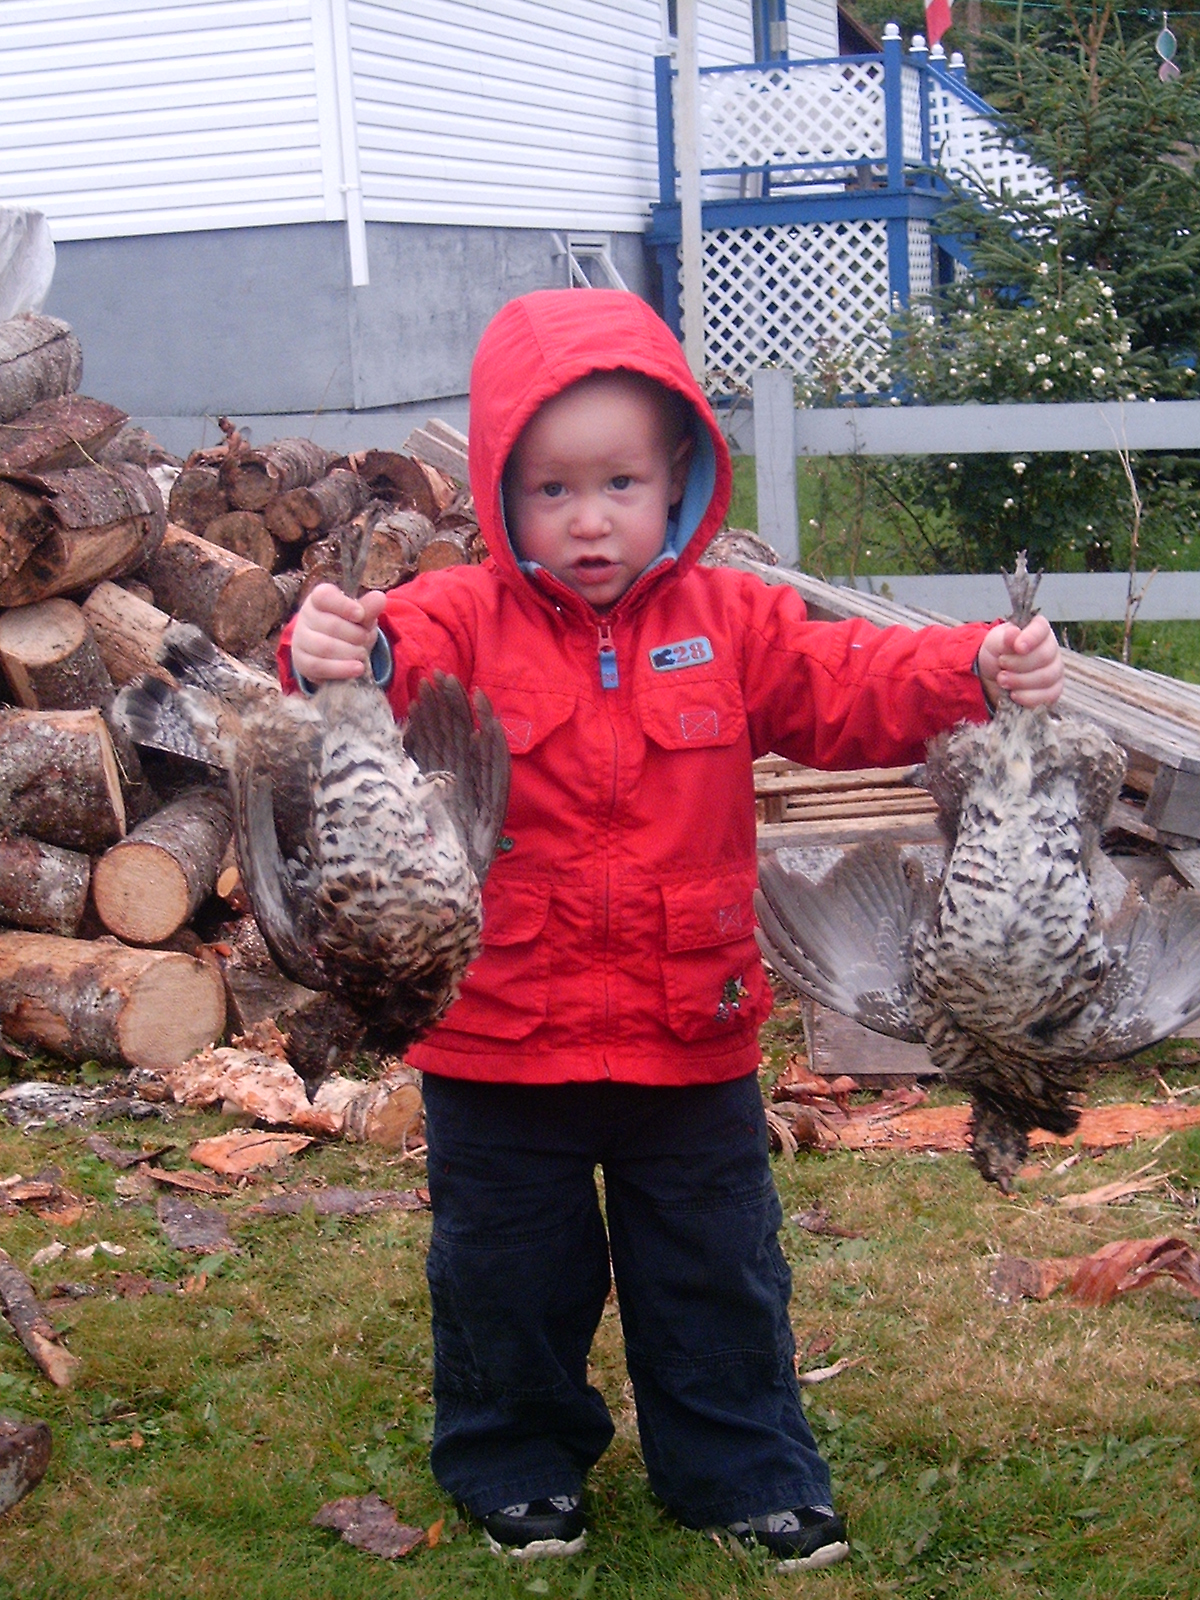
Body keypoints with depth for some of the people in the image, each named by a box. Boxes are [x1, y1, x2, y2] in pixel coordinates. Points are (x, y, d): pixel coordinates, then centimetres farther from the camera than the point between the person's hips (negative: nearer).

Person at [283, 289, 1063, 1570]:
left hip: (692, 1035, 2)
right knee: (510, 1272, 15)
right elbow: (395, 668, -26)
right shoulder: (463, 622, -9)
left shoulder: (728, 621, -1)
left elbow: (854, 690, -6)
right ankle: (516, 1462, 38)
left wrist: (979, 671, -24)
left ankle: (746, 1472, 35)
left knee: (717, 1273, 16)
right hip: (502, 1041, -2)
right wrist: (337, 661, -50)